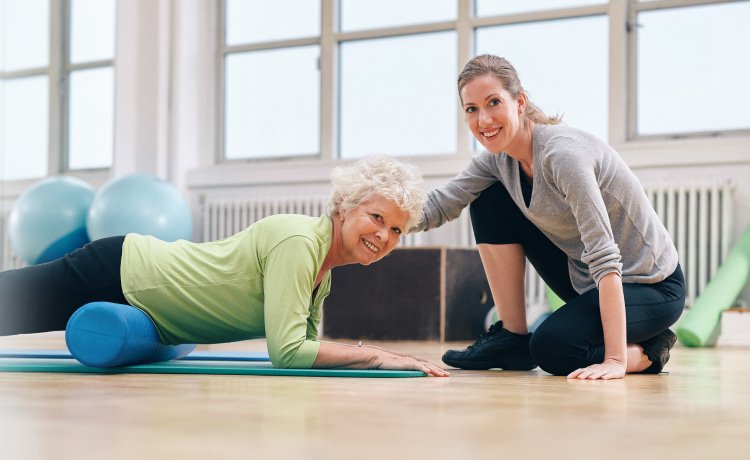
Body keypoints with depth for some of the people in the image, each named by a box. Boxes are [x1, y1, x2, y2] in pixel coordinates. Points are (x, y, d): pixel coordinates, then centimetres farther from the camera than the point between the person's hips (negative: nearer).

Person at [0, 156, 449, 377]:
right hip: (115, 275, -8)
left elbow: (308, 342, 8)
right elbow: (288, 352, -32)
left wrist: (388, 354, -6)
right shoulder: (297, 241, -27)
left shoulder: (323, 271, 1)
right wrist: (375, 356, -25)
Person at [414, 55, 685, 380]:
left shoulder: (562, 152, -28)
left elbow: (604, 256, -34)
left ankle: (648, 350, -1)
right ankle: (511, 338, 3)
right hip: (584, 278, 8)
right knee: (490, 202, -3)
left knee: (550, 348, -29)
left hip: (651, 286, -8)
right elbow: (438, 204, -6)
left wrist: (616, 360, -38)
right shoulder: (498, 158, -3)